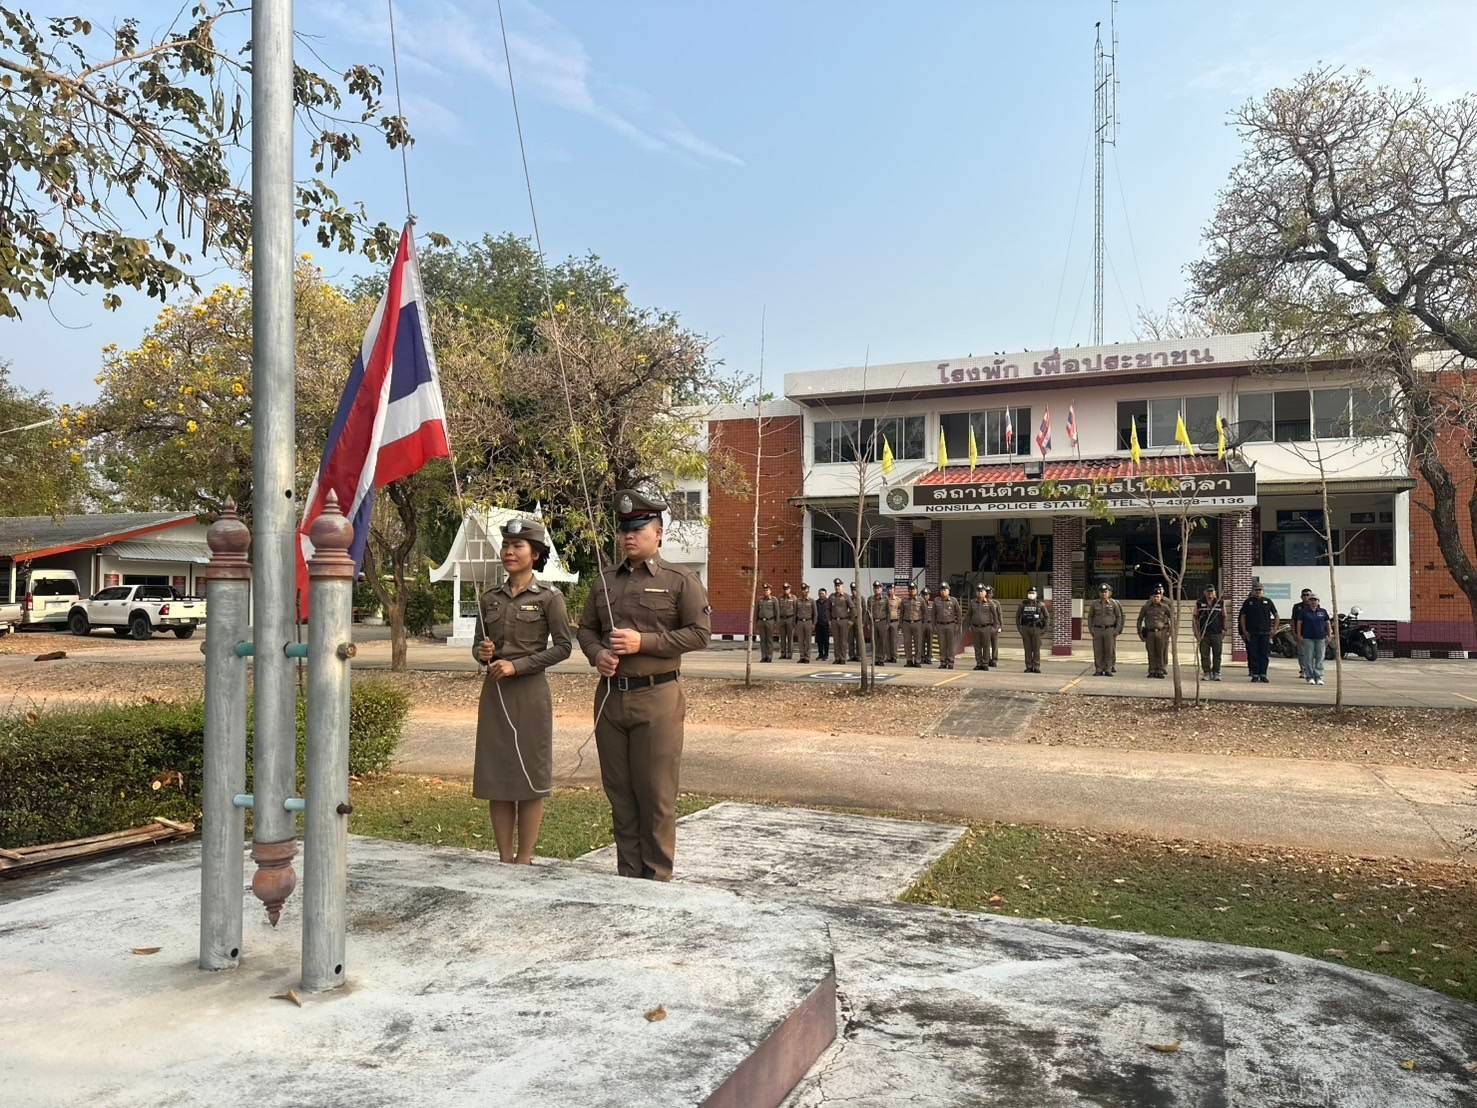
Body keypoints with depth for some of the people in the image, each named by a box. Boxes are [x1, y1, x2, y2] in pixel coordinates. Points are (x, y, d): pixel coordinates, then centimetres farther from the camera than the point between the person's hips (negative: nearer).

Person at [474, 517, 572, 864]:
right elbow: (481, 644, 17)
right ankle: (504, 859, 17)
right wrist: (482, 653, -6)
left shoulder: (548, 598, -3)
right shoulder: (489, 599, 10)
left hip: (530, 693, -4)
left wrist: (517, 666, -13)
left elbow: (563, 646, -6)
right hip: (494, 693, 5)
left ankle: (524, 860, 12)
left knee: (530, 776, 2)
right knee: (495, 776, 6)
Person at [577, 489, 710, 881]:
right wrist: (597, 654, -4)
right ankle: (627, 874, 23)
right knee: (619, 793, 11)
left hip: (657, 698, -5)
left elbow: (700, 633, -7)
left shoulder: (680, 581, -2)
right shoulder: (605, 581, 13)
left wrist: (644, 642, -15)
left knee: (656, 794, 0)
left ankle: (657, 878, 13)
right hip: (610, 696, 5)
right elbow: (585, 628, 18)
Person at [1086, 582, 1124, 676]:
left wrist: (1117, 630, -8)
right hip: (1098, 630, 1)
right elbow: (1090, 617, 6)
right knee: (1098, 651, 0)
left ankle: (1108, 670, 3)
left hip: (1110, 630, -1)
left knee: (1109, 651, -3)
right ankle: (1099, 670, 4)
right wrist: (1091, 629, -4)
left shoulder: (1114, 603, -2)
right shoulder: (1094, 604, 1)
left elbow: (1119, 617, 1)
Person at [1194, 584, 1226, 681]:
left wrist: (1224, 629, 3)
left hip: (1217, 633, 0)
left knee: (1217, 654, 0)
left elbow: (1224, 617, 10)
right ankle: (1207, 673, 8)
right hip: (1203, 633, 0)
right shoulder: (1199, 603, 7)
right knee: (1204, 655, 1)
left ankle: (1216, 673, 7)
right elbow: (1196, 617, 7)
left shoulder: (1220, 602, 8)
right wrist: (1196, 630, -1)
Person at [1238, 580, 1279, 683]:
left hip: (1265, 632, 1)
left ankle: (1263, 675, 4)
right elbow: (1242, 616, 6)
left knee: (1264, 654, 0)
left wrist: (1274, 629, 3)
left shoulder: (1268, 602, 9)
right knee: (1253, 654, -1)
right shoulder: (1248, 602, 6)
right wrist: (1244, 630, -2)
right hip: (1252, 633, -1)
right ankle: (1255, 674, 4)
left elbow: (1276, 616, 13)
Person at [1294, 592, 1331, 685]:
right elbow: (1299, 623, 2)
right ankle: (1310, 677, 3)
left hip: (1320, 638, 2)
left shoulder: (1323, 612, 8)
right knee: (1309, 658, -1)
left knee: (1320, 658, 1)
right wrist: (1299, 635, -4)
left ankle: (1319, 677, 5)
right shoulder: (1304, 611, 3)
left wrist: (1328, 635, 8)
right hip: (1308, 638, -2)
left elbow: (1327, 623, 13)